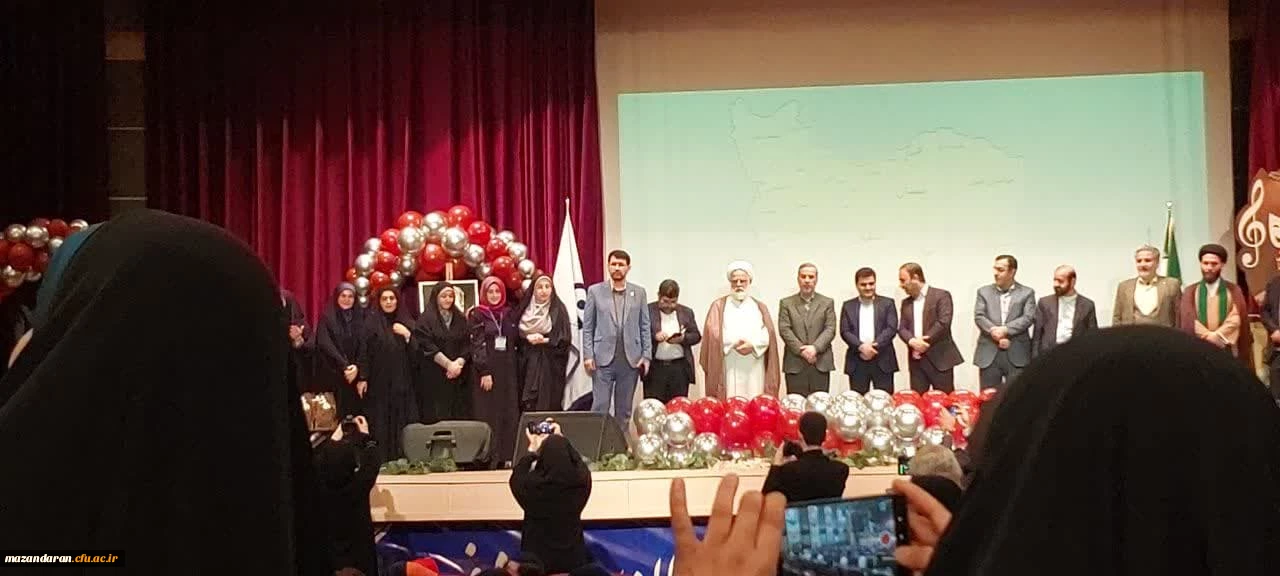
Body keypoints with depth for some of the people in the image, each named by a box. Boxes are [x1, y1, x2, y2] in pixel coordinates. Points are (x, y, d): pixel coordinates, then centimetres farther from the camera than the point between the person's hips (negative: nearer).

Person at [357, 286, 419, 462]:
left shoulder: (406, 321, 11)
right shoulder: (371, 322, 0)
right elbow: (364, 350, -4)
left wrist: (407, 335, -8)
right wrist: (362, 378, -10)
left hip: (402, 381, 3)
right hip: (379, 381, -3)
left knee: (402, 421, -1)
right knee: (381, 422, -3)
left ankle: (402, 459, 4)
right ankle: (381, 460, 1)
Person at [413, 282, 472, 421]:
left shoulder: (460, 319, 13)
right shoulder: (426, 319, -1)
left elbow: (467, 346, 7)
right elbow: (427, 347, -10)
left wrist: (458, 363, -11)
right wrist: (448, 364, -15)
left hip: (458, 377, 4)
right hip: (433, 378, -4)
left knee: (459, 417, 0)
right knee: (436, 418, -5)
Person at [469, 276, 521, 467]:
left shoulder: (509, 315, 12)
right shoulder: (477, 315, 0)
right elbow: (476, 345, -8)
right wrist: (484, 372, -15)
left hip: (507, 370, 4)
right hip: (486, 369, -4)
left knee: (509, 412, 1)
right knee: (488, 413, -5)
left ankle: (507, 455, 4)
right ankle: (489, 457, -3)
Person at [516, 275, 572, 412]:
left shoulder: (558, 309, 0)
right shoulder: (525, 309, 10)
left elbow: (564, 339, -4)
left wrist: (545, 340, -15)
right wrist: (528, 337, -11)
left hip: (550, 363, -3)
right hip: (527, 363, 3)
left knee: (548, 404, -6)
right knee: (528, 405, -2)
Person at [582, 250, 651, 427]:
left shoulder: (639, 292, 7)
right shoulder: (595, 291, 3)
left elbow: (645, 327, 8)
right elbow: (587, 327, 3)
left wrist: (646, 355, 0)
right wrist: (588, 355, -5)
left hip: (631, 360, 2)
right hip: (603, 359, -2)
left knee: (624, 409, 8)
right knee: (600, 407, -3)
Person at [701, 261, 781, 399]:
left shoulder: (760, 307, 16)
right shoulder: (719, 306, 11)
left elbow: (767, 336, 4)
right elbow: (713, 334, -2)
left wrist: (752, 345, -14)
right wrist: (733, 343, -16)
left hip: (754, 372, 2)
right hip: (727, 370, -2)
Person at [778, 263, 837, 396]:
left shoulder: (827, 303, 12)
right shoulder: (786, 303, 9)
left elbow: (830, 329, 2)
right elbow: (784, 330, 0)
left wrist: (815, 348, -14)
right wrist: (802, 350, -11)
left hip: (821, 363, 1)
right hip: (795, 364, -1)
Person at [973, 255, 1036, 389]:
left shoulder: (1027, 293, 7)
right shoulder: (984, 292, 12)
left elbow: (1029, 318, -5)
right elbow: (979, 317, 0)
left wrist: (1005, 330, -17)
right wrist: (995, 333, -15)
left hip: (1017, 355, -2)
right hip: (989, 354, 2)